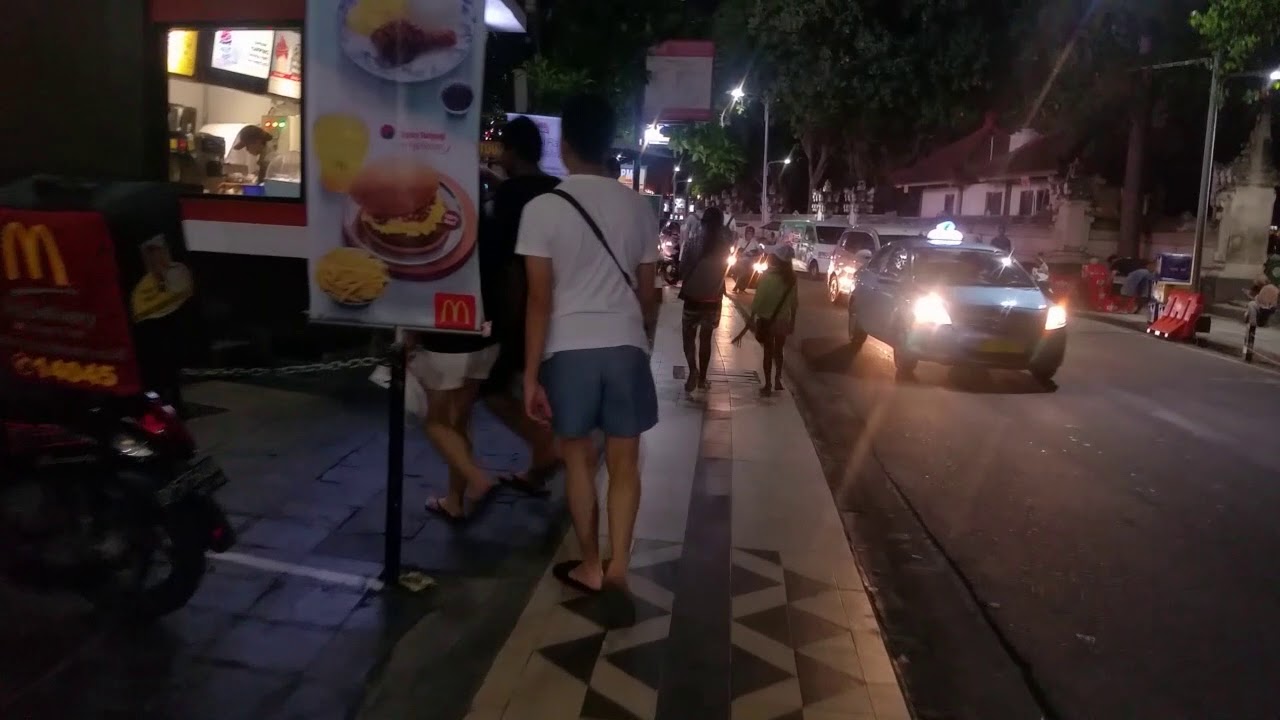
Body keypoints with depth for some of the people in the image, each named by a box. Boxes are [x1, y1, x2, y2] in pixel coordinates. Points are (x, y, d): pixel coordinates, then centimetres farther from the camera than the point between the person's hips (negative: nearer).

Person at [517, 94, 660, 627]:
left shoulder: (544, 208, -7)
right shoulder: (637, 207, 4)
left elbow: (540, 300, -10)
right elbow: (647, 293, 9)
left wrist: (531, 374, -5)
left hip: (570, 349, -2)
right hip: (625, 346, 2)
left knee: (578, 457, 14)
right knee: (624, 463, 9)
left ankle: (590, 566, 26)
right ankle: (617, 569, -1)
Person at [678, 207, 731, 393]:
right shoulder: (724, 244, -5)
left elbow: (683, 268, -7)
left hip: (693, 296, -3)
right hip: (713, 298, 3)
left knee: (689, 336, 10)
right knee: (705, 339, 16)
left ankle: (693, 370, -13)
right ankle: (702, 378, 21)